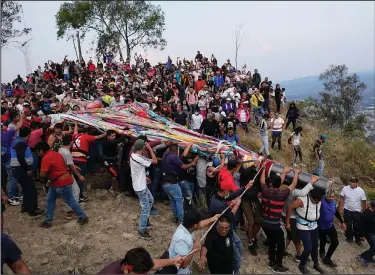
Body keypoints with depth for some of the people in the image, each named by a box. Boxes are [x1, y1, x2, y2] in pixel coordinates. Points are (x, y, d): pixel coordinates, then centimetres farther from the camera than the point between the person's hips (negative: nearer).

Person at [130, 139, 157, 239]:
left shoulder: (133, 155, 1)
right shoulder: (139, 158, -30)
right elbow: (155, 161, -27)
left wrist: (144, 177, 19)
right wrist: (150, 148, -22)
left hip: (141, 185, 10)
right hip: (140, 187, -10)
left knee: (150, 200, 25)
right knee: (146, 208, 1)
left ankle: (145, 221, 38)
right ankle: (142, 231, 12)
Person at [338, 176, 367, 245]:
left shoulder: (361, 191, -13)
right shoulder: (345, 188, -13)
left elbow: (363, 202, -3)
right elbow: (341, 199, -4)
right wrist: (340, 209, -3)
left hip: (357, 211, 0)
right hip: (347, 210, 0)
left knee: (357, 226, 12)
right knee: (348, 225, 13)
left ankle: (358, 239, 31)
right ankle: (349, 237, 32)